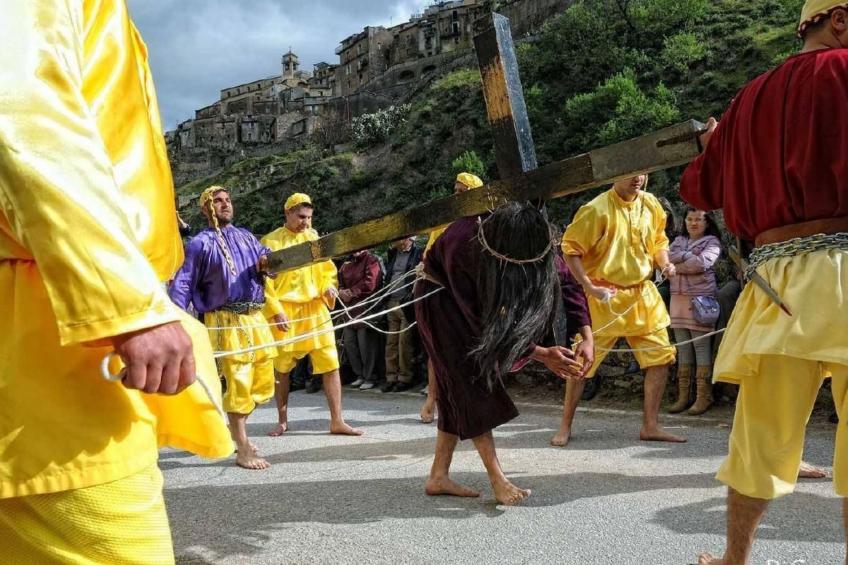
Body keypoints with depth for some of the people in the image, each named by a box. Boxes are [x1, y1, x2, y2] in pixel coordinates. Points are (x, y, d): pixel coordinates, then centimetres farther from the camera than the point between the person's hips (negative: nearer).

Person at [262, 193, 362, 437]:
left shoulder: (314, 237, 10)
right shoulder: (271, 241, -2)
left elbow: (327, 269, 18)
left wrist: (329, 287, -2)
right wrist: (276, 310, -11)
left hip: (315, 309, 3)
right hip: (285, 312, -3)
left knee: (331, 364, -2)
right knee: (281, 368, 7)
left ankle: (337, 421, 4)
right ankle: (282, 420, 23)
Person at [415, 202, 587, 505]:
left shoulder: (530, 241, -23)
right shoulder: (462, 247, -38)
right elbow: (482, 322, -32)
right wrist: (542, 355, -35)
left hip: (476, 295, 6)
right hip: (440, 299, -6)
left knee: (459, 390, 3)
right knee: (471, 382, -15)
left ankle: (438, 477, 9)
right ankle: (498, 481, -14)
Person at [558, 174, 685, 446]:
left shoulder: (650, 204, 5)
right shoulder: (598, 209, -14)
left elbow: (658, 241, 19)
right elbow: (570, 248, -12)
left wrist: (665, 263, -2)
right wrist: (589, 287, -18)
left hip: (643, 293, 6)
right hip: (605, 296, -6)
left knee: (661, 357, 4)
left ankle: (650, 425, 16)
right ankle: (566, 426, 16)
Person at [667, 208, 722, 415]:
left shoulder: (712, 242, 3)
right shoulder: (678, 240, 19)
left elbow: (702, 263, -13)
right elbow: (667, 259, 2)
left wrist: (678, 263, -5)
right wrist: (689, 256, -9)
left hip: (701, 299, -5)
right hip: (678, 298, 5)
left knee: (702, 347, -6)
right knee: (683, 348, 6)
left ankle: (703, 397, -4)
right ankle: (683, 395, 10)